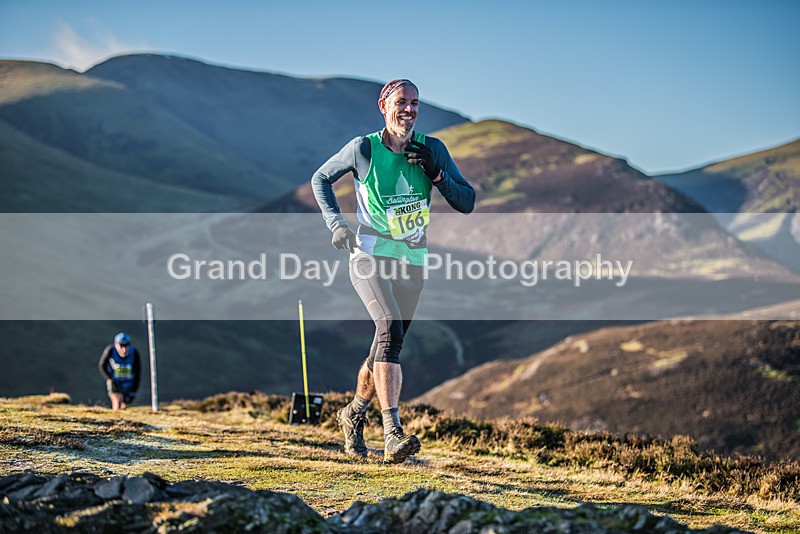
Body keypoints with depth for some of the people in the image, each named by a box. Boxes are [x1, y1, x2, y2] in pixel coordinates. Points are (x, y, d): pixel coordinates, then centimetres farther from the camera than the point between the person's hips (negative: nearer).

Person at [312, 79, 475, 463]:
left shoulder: (432, 150, 2)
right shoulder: (364, 149, -5)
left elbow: (467, 204, 0)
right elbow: (321, 179, 10)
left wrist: (435, 173, -15)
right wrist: (336, 224, -3)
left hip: (412, 260, 4)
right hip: (370, 256, -4)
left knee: (388, 345, 10)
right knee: (390, 327, -26)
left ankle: (354, 414, 38)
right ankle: (392, 434, -34)